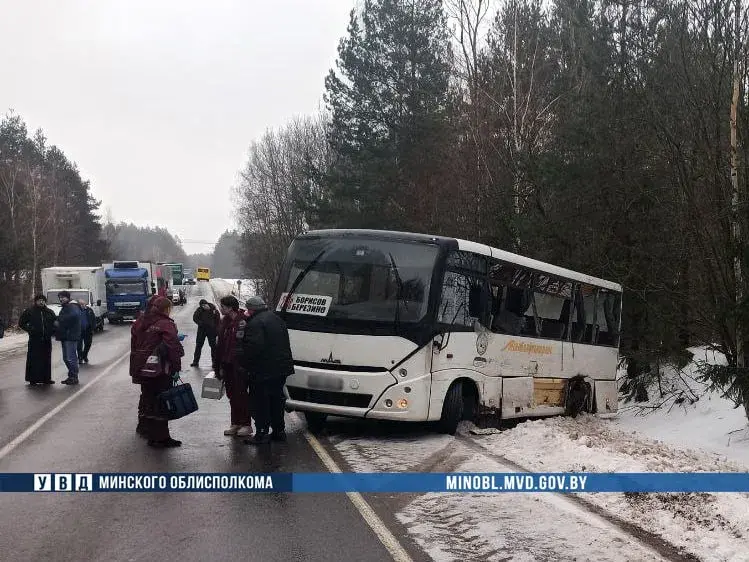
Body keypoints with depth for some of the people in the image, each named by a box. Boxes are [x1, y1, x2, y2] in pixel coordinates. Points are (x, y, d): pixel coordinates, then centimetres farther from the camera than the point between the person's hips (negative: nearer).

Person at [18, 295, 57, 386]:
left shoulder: (49, 312, 12)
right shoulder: (29, 311, 1)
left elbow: (55, 322, 23)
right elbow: (21, 323, 5)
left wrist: (52, 331, 5)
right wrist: (29, 329, -9)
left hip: (46, 340, 4)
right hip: (34, 340, -4)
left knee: (46, 360, 6)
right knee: (33, 359, -5)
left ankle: (46, 378, 15)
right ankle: (33, 379, -1)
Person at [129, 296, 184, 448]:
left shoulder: (140, 322, 11)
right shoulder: (166, 324, -13)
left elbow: (134, 345, 18)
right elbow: (174, 347, -21)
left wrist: (135, 367, 24)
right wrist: (176, 367, -13)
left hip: (142, 368, 7)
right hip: (160, 371, -7)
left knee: (147, 397, 23)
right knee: (161, 401, -2)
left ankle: (144, 427, 40)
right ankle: (160, 438, -1)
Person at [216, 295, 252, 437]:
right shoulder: (225, 322, 12)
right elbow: (220, 345, 15)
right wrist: (220, 366, 13)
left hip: (240, 365, -8)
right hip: (228, 365, 8)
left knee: (241, 394, -3)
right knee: (232, 394, 11)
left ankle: (246, 424, 6)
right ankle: (236, 423, 20)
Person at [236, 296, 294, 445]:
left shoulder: (255, 323, -17)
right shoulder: (276, 318, 13)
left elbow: (253, 348, -25)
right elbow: (284, 344, 18)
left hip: (263, 371, -9)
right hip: (281, 369, 9)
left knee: (260, 402, 0)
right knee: (276, 400, 18)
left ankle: (262, 433, 1)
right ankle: (279, 431, 24)